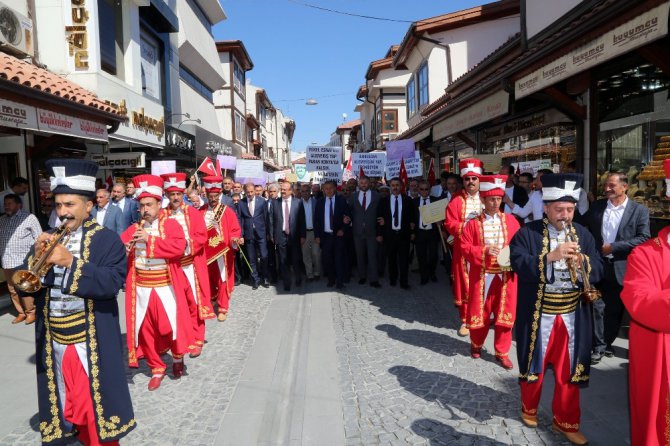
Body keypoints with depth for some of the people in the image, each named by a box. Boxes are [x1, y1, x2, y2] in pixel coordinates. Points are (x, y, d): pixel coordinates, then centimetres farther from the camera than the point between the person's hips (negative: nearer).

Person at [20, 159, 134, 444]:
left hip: (92, 343, -5)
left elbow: (112, 282, -22)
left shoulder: (107, 240, -10)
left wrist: (71, 262, -28)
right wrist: (37, 257, -15)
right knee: (71, 403, 21)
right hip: (54, 342, 6)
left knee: (96, 403, 8)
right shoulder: (48, 240, 7)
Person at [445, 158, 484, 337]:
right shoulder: (456, 200, 3)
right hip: (463, 250, 0)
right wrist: (466, 224, -19)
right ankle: (465, 321, 17)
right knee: (464, 285, 6)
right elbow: (450, 224, -5)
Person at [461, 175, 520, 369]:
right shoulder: (473, 223, -3)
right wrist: (484, 251, -20)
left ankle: (502, 352, 19)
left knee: (505, 313, 5)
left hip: (506, 275, 2)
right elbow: (465, 247, -6)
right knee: (480, 311, 9)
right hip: (482, 275, -1)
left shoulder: (511, 221, 3)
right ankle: (476, 344, 33)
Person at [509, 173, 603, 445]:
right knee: (534, 366, 14)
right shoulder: (527, 233, -8)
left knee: (569, 371, 12)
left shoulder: (583, 235, 5)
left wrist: (581, 261, -20)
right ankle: (529, 409, 38)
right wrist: (551, 256, -30)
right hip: (538, 317, -3)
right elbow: (519, 264, -21)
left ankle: (566, 421, 30)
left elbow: (598, 272, 1)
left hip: (573, 317, 3)